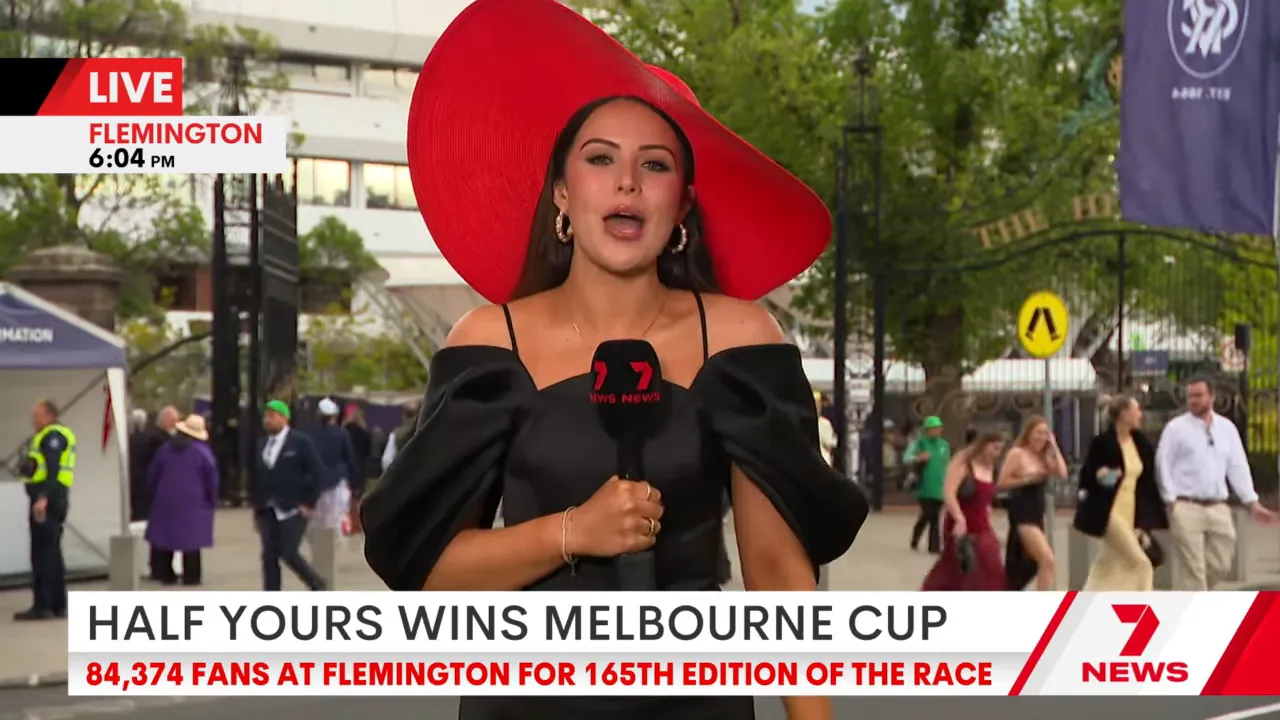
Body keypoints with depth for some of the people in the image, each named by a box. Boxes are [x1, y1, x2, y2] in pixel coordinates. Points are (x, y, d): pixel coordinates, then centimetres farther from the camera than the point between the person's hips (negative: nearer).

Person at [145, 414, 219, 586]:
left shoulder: (165, 449, 5)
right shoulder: (203, 452, -7)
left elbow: (152, 476, 10)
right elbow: (212, 479, -7)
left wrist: (153, 495, 21)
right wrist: (212, 501, 4)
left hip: (166, 501, 3)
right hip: (193, 502, -3)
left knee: (165, 535, 12)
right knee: (191, 537, -2)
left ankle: (164, 574, 13)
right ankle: (191, 576, -4)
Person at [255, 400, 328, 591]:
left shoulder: (300, 442, -5)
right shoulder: (262, 444, 11)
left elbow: (317, 472, -7)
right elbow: (258, 477, 14)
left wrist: (309, 503, -10)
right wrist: (257, 508, 10)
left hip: (292, 510, -5)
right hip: (268, 511, 5)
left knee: (289, 554, -9)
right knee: (269, 557, 1)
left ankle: (317, 585, 16)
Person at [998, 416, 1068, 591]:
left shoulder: (1043, 457, 15)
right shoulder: (1017, 453, -7)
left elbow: (1062, 473, -1)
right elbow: (1002, 483, -12)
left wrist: (1054, 447, 1)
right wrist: (1028, 479, -20)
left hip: (1037, 515, 9)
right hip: (1022, 514, -9)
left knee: (1026, 565, 15)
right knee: (1047, 560, -20)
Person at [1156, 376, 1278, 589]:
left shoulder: (1227, 428, 12)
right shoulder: (1176, 428, 0)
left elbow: (1238, 467, 12)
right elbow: (1163, 466, -3)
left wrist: (1253, 503, 6)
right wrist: (1171, 501, -11)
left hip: (1218, 508, 5)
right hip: (1187, 508, -5)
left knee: (1220, 566, 6)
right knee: (1192, 569, -6)